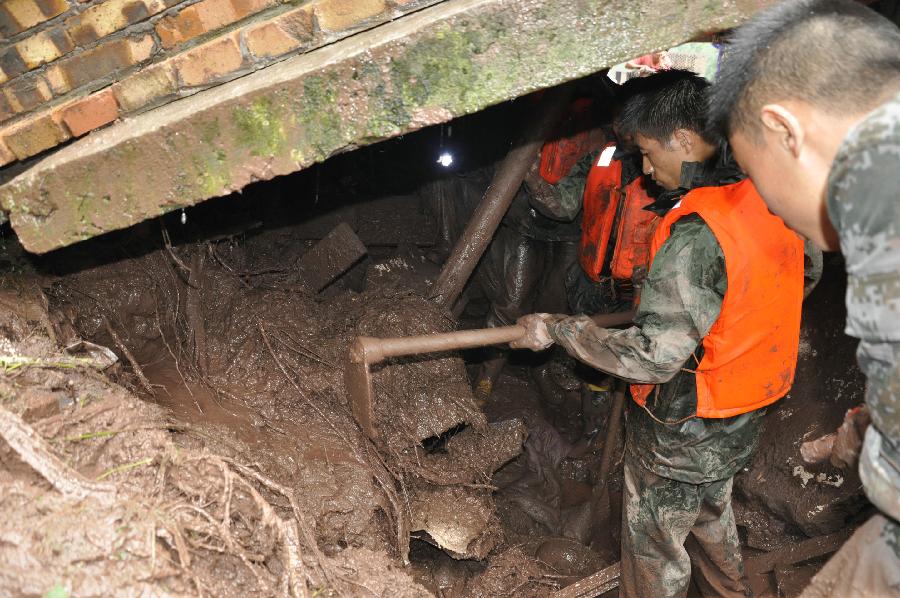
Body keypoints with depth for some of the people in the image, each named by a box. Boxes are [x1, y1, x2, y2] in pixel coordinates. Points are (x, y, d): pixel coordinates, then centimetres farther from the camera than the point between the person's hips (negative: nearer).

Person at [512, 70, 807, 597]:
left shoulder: (695, 236, -31)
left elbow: (653, 356, -30)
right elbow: (806, 275, 14)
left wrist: (559, 329, -20)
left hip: (682, 434, -8)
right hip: (741, 423, 9)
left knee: (654, 545, 13)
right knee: (713, 518, 31)